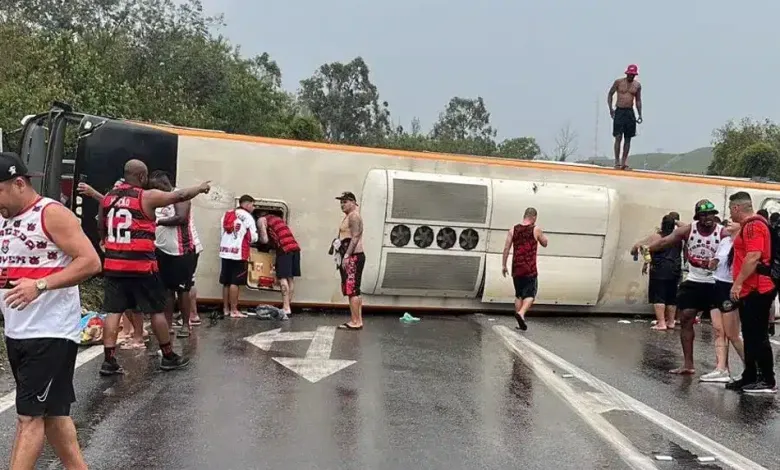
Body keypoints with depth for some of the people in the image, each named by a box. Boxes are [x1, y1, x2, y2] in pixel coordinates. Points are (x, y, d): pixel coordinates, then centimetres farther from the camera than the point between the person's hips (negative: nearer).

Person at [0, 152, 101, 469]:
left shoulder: (52, 214, -11)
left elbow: (91, 262, -18)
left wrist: (39, 285, -26)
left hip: (50, 334, -8)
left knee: (29, 416, -5)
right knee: (52, 411, 14)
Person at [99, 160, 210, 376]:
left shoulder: (107, 197, 9)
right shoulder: (147, 196, -9)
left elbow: (101, 229, 19)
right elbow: (180, 195, 1)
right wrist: (200, 188, 18)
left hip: (113, 264, 5)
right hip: (141, 264, -5)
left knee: (113, 311, 7)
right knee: (156, 310, 6)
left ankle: (109, 361, 4)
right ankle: (169, 357, 17)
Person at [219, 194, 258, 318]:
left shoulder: (226, 214, 16)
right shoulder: (247, 217, -4)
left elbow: (222, 232, 15)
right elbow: (253, 238, -5)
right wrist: (245, 239, 14)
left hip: (225, 251, 6)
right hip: (238, 253, -6)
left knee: (226, 282, 11)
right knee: (234, 283, -4)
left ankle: (225, 309, 17)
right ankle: (234, 311, -1)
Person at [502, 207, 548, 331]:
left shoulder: (513, 230, 4)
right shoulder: (536, 229, -4)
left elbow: (506, 249, 1)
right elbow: (544, 243, 11)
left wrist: (503, 265, 6)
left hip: (516, 268, 4)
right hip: (530, 269, -4)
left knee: (518, 295, 14)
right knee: (530, 294, 3)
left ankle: (520, 323, 14)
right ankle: (521, 313, -22)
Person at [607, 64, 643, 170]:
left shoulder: (637, 85, 8)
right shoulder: (618, 82, -1)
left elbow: (638, 100, 14)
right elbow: (610, 94, 5)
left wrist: (640, 115, 7)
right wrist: (611, 108, -7)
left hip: (630, 112, 3)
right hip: (619, 112, -3)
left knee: (628, 138, 3)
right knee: (618, 137, -9)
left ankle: (624, 162, 7)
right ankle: (617, 161, -6)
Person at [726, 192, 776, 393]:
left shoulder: (753, 225, -14)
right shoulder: (750, 225, 19)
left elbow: (754, 257, -23)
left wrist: (738, 283, -22)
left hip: (757, 290, -11)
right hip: (751, 290, 11)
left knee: (758, 336, -5)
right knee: (751, 336, 13)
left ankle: (768, 381, 2)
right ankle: (750, 378, 19)